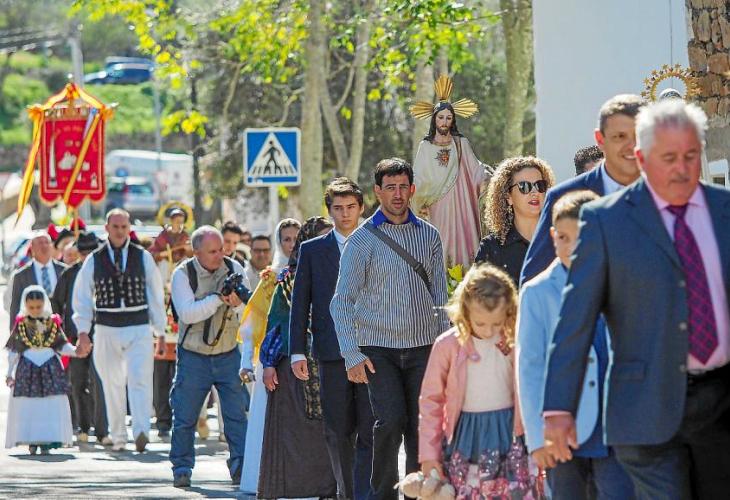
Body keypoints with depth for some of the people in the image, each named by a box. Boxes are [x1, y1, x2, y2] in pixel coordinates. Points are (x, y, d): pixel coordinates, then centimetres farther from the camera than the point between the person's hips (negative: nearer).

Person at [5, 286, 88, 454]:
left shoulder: (52, 323, 2)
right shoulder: (21, 325, 1)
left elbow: (62, 346, 7)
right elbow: (13, 351, 7)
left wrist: (76, 351, -11)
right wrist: (9, 373, 7)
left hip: (50, 367, 1)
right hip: (27, 369, -1)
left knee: (52, 406, -5)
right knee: (27, 406, -3)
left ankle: (47, 441, -3)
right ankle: (32, 441, 4)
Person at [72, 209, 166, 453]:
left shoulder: (143, 257, 5)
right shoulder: (93, 261, 4)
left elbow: (155, 294, 9)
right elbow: (82, 297, 8)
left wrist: (160, 330, 7)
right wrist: (83, 331, 0)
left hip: (139, 328, -1)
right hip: (107, 329, 1)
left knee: (140, 379, -16)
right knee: (113, 384, 6)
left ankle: (141, 432, -25)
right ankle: (118, 437, 15)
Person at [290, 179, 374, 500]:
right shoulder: (312, 250, 9)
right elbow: (300, 303, 7)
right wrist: (298, 352, 0)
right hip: (332, 353, 1)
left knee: (370, 432, -9)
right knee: (338, 433, 5)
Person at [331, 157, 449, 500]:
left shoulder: (429, 235, 9)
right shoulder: (363, 239, -1)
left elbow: (439, 296, 13)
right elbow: (342, 301, -2)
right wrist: (352, 355, -10)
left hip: (422, 347, 3)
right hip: (379, 348, -3)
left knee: (420, 428, 2)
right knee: (390, 420, -17)